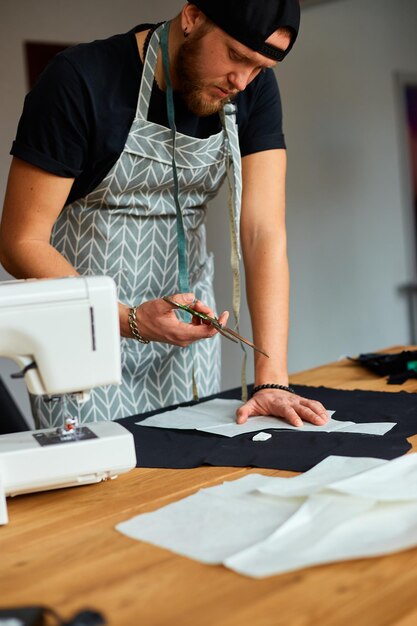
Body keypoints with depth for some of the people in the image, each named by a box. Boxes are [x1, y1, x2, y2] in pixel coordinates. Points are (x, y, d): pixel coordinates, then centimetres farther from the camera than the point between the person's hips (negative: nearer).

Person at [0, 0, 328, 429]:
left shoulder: (255, 90, -7)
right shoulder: (79, 82, -20)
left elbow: (264, 233, -13)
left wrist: (272, 379, -21)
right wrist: (130, 320, -30)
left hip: (187, 320, 4)